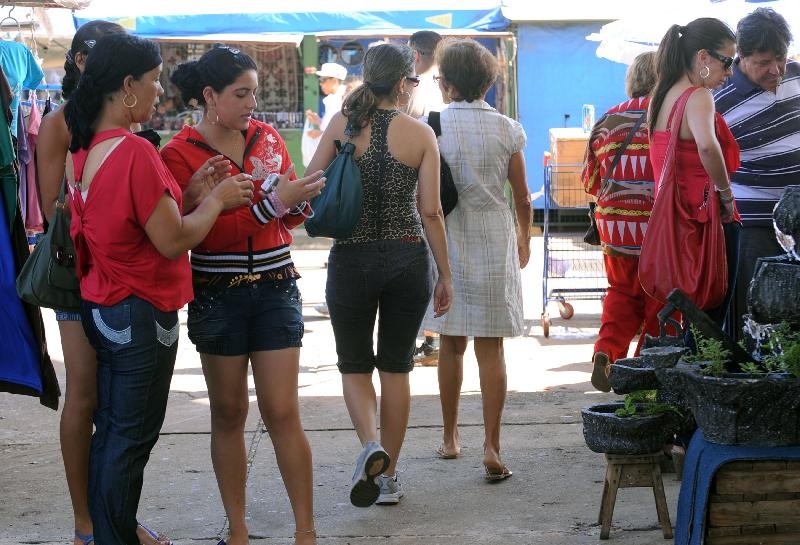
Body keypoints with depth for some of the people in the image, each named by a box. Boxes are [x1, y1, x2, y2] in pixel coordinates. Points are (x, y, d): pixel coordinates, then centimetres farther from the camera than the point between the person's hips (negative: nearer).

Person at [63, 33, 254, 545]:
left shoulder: (86, 149, 4)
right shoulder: (136, 152, -23)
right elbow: (173, 240, -20)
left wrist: (191, 194, 7)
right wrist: (217, 199, -6)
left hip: (101, 306, 9)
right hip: (141, 315, -9)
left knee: (111, 428, 17)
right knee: (133, 436, 2)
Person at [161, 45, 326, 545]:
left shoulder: (267, 136, 4)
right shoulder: (180, 153, -7)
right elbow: (202, 233, -17)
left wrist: (299, 200, -11)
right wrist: (272, 202, -24)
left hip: (275, 289, 2)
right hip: (218, 295, -2)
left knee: (283, 412, -1)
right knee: (228, 412, 8)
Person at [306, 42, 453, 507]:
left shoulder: (342, 125, -3)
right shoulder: (420, 133, -4)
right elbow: (431, 212, -4)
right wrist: (445, 275, 3)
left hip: (351, 257, 0)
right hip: (408, 258, 0)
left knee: (355, 365, 14)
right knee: (396, 367, 13)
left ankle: (371, 445, -14)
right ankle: (389, 476, 18)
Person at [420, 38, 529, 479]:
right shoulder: (506, 129, -2)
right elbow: (522, 198, 4)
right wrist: (524, 239, 21)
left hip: (446, 240, 0)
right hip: (495, 242, 0)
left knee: (451, 344, 13)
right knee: (491, 347, 2)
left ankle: (450, 438, 24)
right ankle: (491, 446, -5)